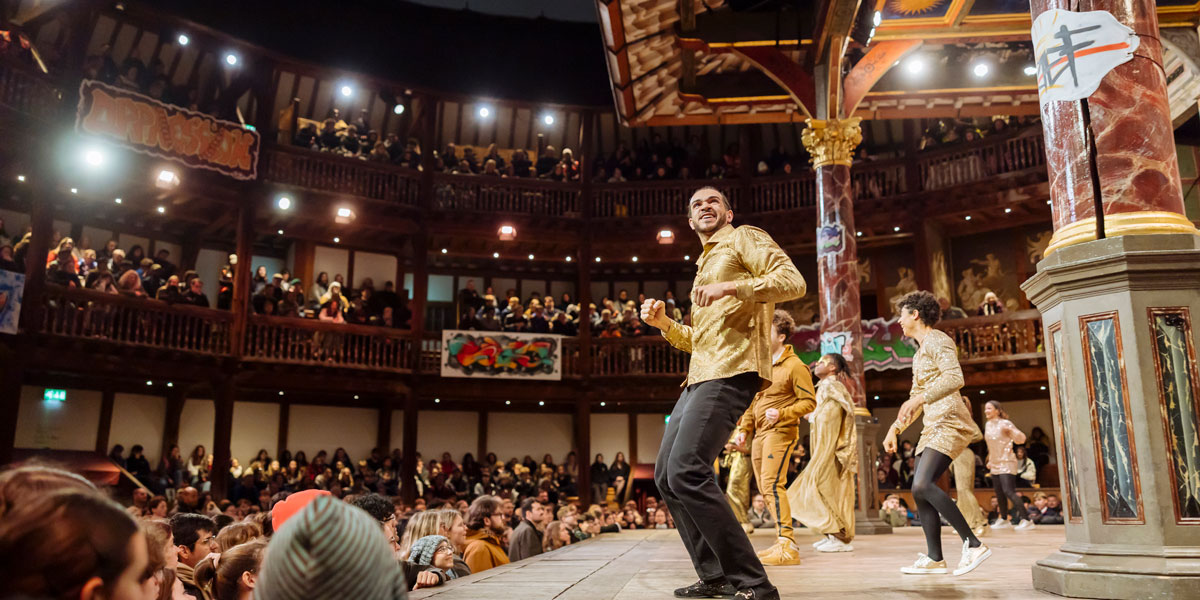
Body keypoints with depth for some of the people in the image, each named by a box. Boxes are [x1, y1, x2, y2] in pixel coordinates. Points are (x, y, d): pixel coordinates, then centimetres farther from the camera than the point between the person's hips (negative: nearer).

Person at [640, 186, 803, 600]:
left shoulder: (744, 238, 6)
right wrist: (663, 323, 15)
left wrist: (730, 287, -22)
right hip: (699, 377, 10)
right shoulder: (705, 263, 30)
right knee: (666, 475, 6)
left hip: (731, 370, -10)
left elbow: (793, 281, -12)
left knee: (686, 472, -22)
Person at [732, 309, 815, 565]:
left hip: (780, 432, -9)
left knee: (772, 483, -19)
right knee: (765, 487, 9)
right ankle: (782, 543, 18)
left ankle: (787, 546, -19)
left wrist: (782, 414, -23)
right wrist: (744, 428, 15)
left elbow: (809, 402, -10)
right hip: (761, 434, 9)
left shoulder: (795, 366, -7)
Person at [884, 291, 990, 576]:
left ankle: (974, 544, -19)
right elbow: (915, 399, 29)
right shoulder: (919, 353, 24)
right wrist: (895, 428, 23)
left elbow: (955, 379, -21)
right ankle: (935, 558, 10)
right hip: (933, 425, 10)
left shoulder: (937, 340, -5)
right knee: (920, 491, 5)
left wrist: (920, 398, -26)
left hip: (949, 422, -10)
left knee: (922, 485, -23)